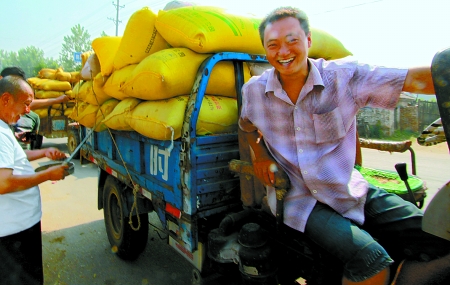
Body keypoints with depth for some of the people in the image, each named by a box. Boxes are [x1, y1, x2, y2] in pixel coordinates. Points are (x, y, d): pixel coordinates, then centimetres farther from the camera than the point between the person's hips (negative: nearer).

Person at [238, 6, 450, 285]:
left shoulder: (344, 76, -8)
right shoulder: (254, 90, -3)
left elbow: (417, 79, -16)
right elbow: (247, 124, 18)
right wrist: (260, 154, 0)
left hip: (351, 190, 3)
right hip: (299, 199, -2)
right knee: (370, 258, -26)